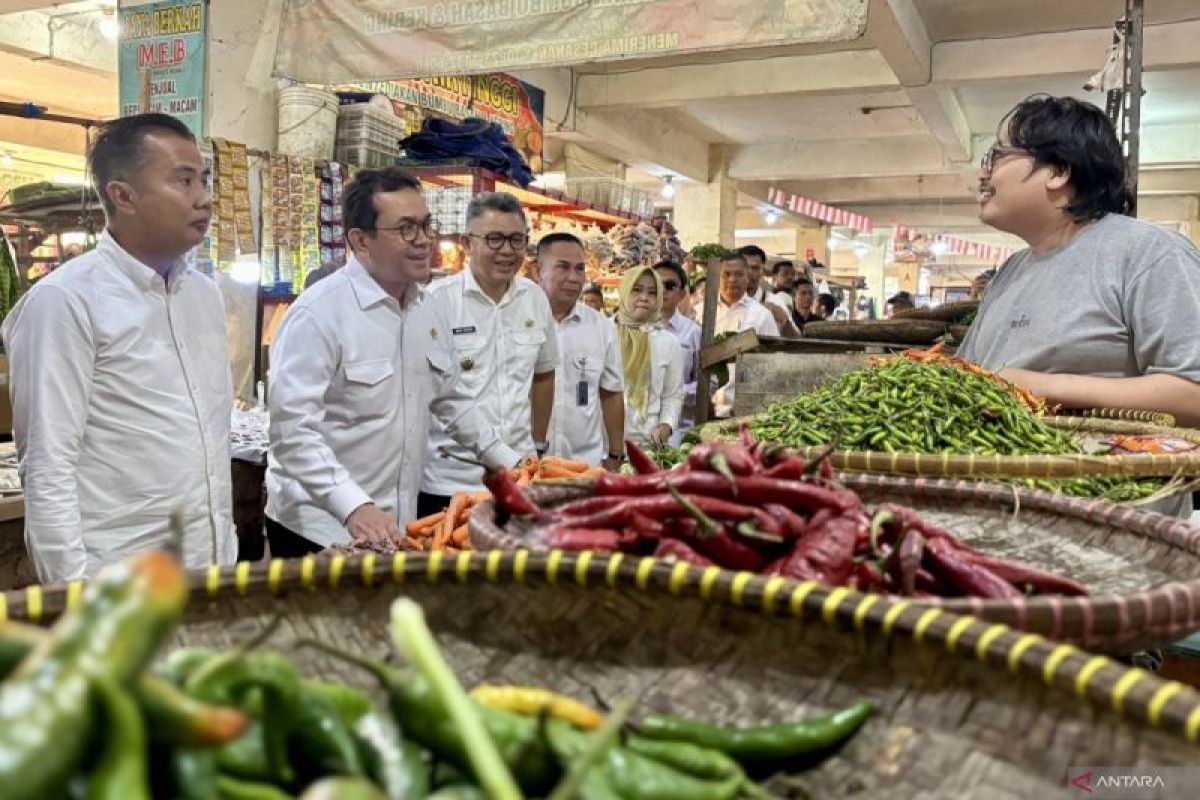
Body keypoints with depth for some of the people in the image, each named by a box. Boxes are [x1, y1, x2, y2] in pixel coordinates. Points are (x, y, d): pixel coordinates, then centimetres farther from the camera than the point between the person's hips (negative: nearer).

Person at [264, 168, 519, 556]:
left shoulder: (428, 309, 5)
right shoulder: (319, 313, -18)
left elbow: (450, 399, 16)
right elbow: (292, 428, -23)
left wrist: (511, 464, 12)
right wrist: (354, 507, -33)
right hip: (320, 531, -6)